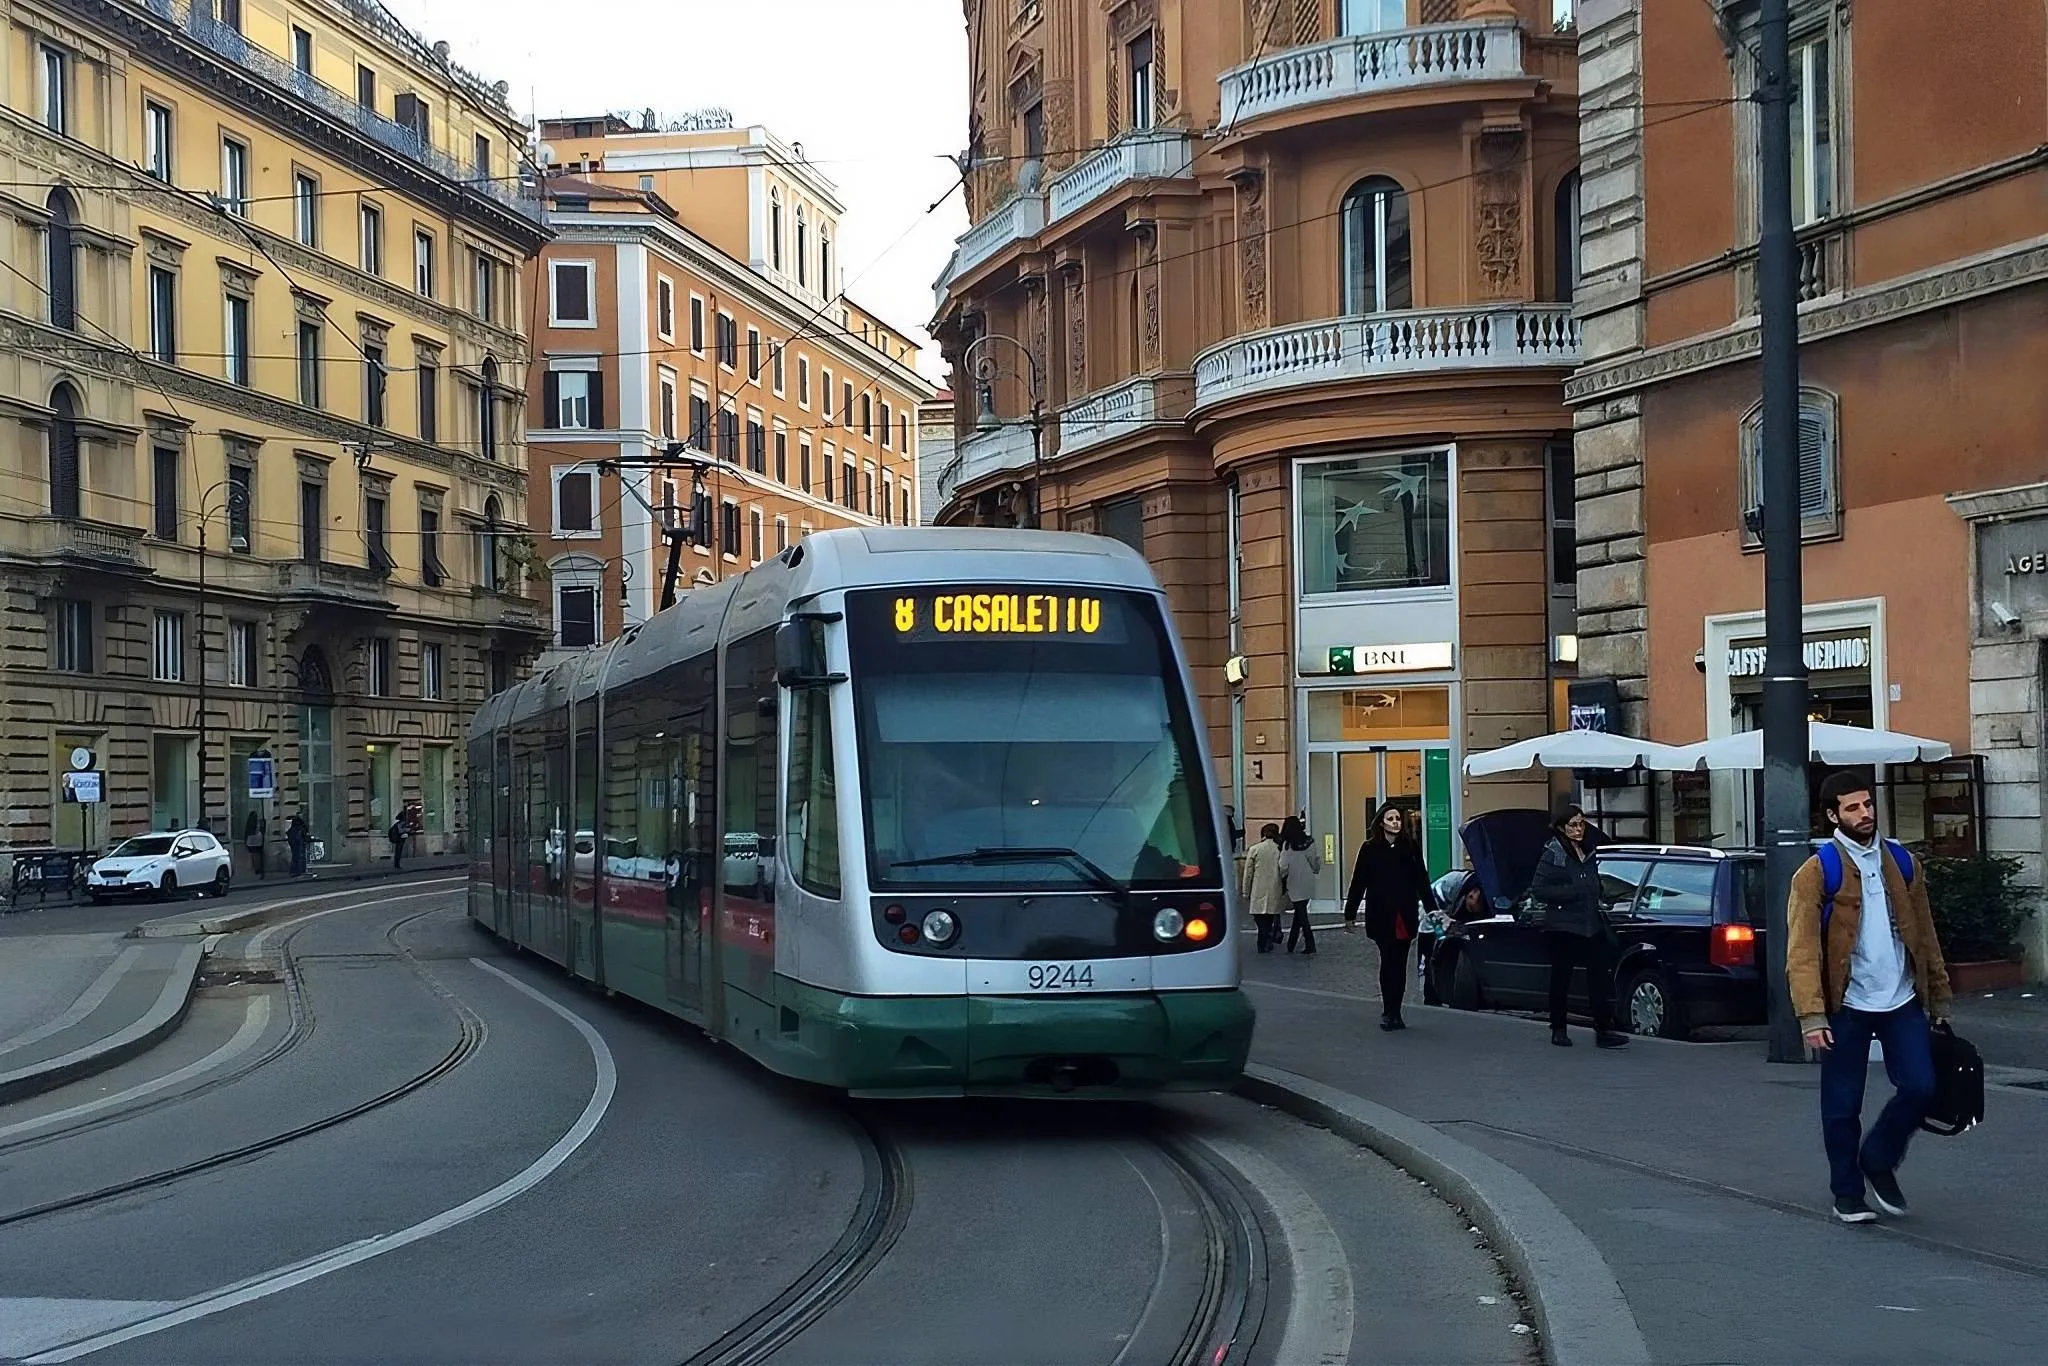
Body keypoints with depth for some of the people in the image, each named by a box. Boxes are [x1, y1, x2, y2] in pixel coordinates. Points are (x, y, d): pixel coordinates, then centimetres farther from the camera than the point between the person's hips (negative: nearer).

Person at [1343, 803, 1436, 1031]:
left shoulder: (1410, 848, 7)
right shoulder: (1370, 849, 1)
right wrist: (1350, 912, -1)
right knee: (1389, 962, -7)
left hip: (1406, 916, 2)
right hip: (1381, 917, -2)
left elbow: (1422, 881, 9)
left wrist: (1432, 909, 4)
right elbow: (1358, 883, 1)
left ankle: (1393, 1012, 8)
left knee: (1399, 965, 3)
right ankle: (1390, 1012, 0)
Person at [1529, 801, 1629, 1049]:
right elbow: (1538, 889, -12)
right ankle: (1558, 1030, 15)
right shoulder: (1552, 854, -6)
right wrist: (1570, 892, -18)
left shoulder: (1589, 851, 14)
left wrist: (1600, 902, 11)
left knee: (1600, 975, -3)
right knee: (1561, 978, 4)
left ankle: (1604, 1029, -4)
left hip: (1592, 925, 6)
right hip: (1563, 926, -6)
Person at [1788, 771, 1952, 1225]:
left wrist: (1939, 997, 12)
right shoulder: (1817, 873, -7)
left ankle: (1879, 1161, 21)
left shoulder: (1902, 863, 8)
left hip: (1902, 1001, 4)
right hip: (1847, 1007, -4)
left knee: (1920, 1088, -4)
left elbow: (1925, 936, 14)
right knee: (1842, 1106, 3)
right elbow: (1802, 952, -12)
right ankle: (1847, 1194, 20)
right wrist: (1812, 1016, -19)